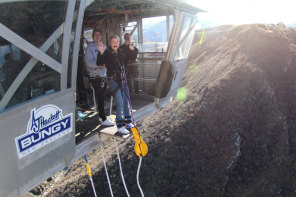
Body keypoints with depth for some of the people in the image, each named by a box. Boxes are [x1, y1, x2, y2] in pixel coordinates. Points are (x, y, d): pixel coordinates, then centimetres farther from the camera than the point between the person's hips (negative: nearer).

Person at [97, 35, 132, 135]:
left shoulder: (120, 52, 11)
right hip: (114, 81, -7)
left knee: (125, 102, 15)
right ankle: (120, 126, 1)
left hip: (122, 79, 7)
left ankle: (127, 122, 31)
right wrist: (101, 53, -33)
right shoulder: (107, 53, -8)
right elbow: (99, 63, -20)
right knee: (120, 103, -10)